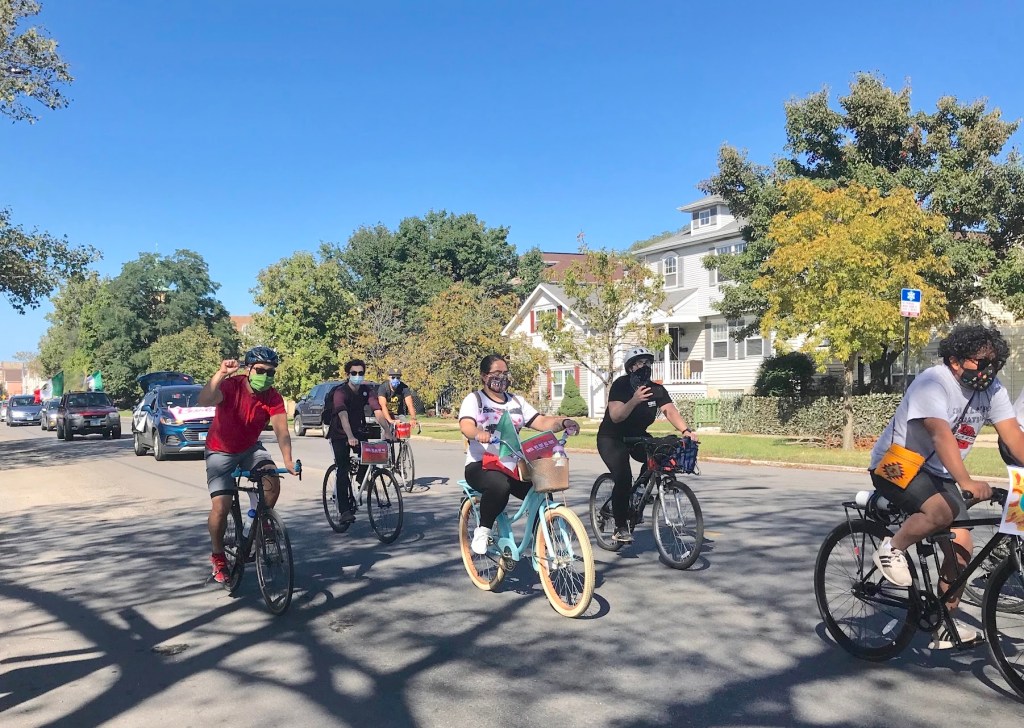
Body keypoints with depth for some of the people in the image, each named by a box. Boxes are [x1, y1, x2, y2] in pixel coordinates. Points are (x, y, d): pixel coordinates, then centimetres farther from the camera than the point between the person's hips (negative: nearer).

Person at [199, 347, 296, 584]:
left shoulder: (273, 398, -17)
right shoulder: (231, 386, -24)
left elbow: (281, 430, -28)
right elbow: (204, 401, -43)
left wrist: (288, 460, -44)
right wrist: (221, 374, -59)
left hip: (251, 449, 3)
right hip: (221, 451, -2)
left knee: (273, 482, -24)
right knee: (221, 507, -13)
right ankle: (218, 557, 12)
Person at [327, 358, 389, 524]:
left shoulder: (368, 390, -9)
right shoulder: (340, 392, -23)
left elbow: (378, 412, -21)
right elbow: (343, 416, -38)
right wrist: (350, 437, -53)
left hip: (359, 430, 4)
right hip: (340, 434, -4)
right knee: (343, 470, -12)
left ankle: (354, 494, 10)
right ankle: (345, 510, -9)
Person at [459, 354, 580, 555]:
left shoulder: (516, 401, 18)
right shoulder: (474, 399, 2)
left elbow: (541, 422, 5)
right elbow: (466, 426, -18)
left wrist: (563, 423, -17)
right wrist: (478, 433, -42)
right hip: (481, 465, -5)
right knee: (500, 485, -38)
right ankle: (483, 530, -14)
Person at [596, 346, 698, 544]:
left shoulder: (657, 390, -6)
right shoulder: (621, 385, -18)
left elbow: (670, 410, -22)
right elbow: (615, 416, -30)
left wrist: (685, 430, -40)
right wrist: (634, 400, -46)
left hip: (637, 437, 5)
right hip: (612, 439, -5)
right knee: (623, 477, -24)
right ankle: (620, 528, -10)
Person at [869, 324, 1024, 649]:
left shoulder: (992, 390, -2)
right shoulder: (933, 383, -23)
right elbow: (942, 435, -35)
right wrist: (967, 482, -46)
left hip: (939, 473, 7)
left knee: (961, 546, 0)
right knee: (942, 511, -34)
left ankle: (945, 627, 14)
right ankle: (891, 549, -7)